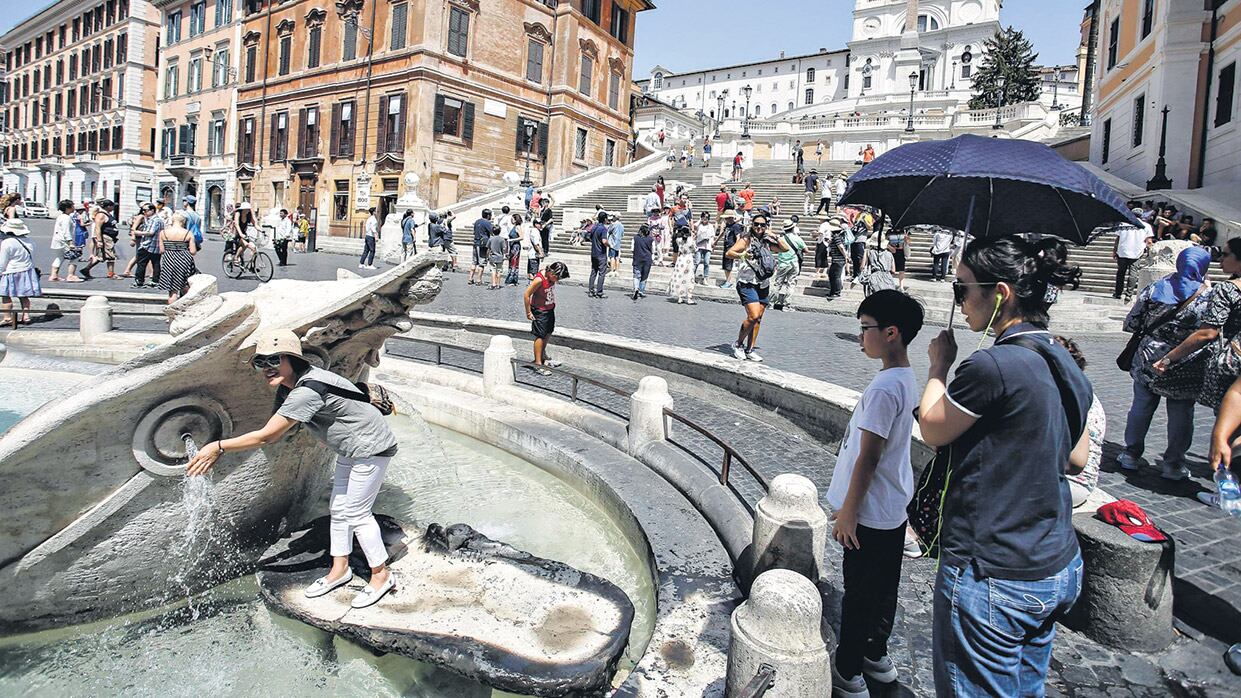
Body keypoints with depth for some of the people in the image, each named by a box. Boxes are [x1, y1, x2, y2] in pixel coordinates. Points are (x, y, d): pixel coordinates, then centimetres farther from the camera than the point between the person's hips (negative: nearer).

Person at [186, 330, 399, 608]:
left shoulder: (308, 390, -31)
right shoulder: (287, 388, 2)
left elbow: (266, 436, -29)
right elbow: (272, 436, 8)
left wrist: (219, 446, -22)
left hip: (371, 448, -10)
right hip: (349, 450, 10)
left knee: (357, 513, -2)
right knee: (338, 510, 16)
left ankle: (381, 576, 14)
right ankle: (340, 570, 33)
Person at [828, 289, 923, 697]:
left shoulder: (884, 388, -25)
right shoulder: (907, 380, 4)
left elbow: (867, 458, -23)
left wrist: (848, 513, -16)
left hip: (871, 513, -9)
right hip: (894, 509, 9)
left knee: (859, 593, 5)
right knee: (884, 589, 21)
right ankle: (876, 656, 38)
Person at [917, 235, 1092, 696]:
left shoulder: (992, 367, -24)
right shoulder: (1067, 366, 4)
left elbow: (932, 430, -9)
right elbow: (1076, 459, 15)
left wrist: (939, 365, 2)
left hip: (992, 580, -9)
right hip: (1058, 571, 9)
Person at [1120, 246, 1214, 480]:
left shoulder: (1154, 289, -4)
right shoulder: (1209, 297, -10)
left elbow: (1131, 324, 0)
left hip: (1148, 361, 2)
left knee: (1141, 408, 14)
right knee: (1181, 415, 11)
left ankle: (1131, 454, 22)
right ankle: (1173, 464, 19)